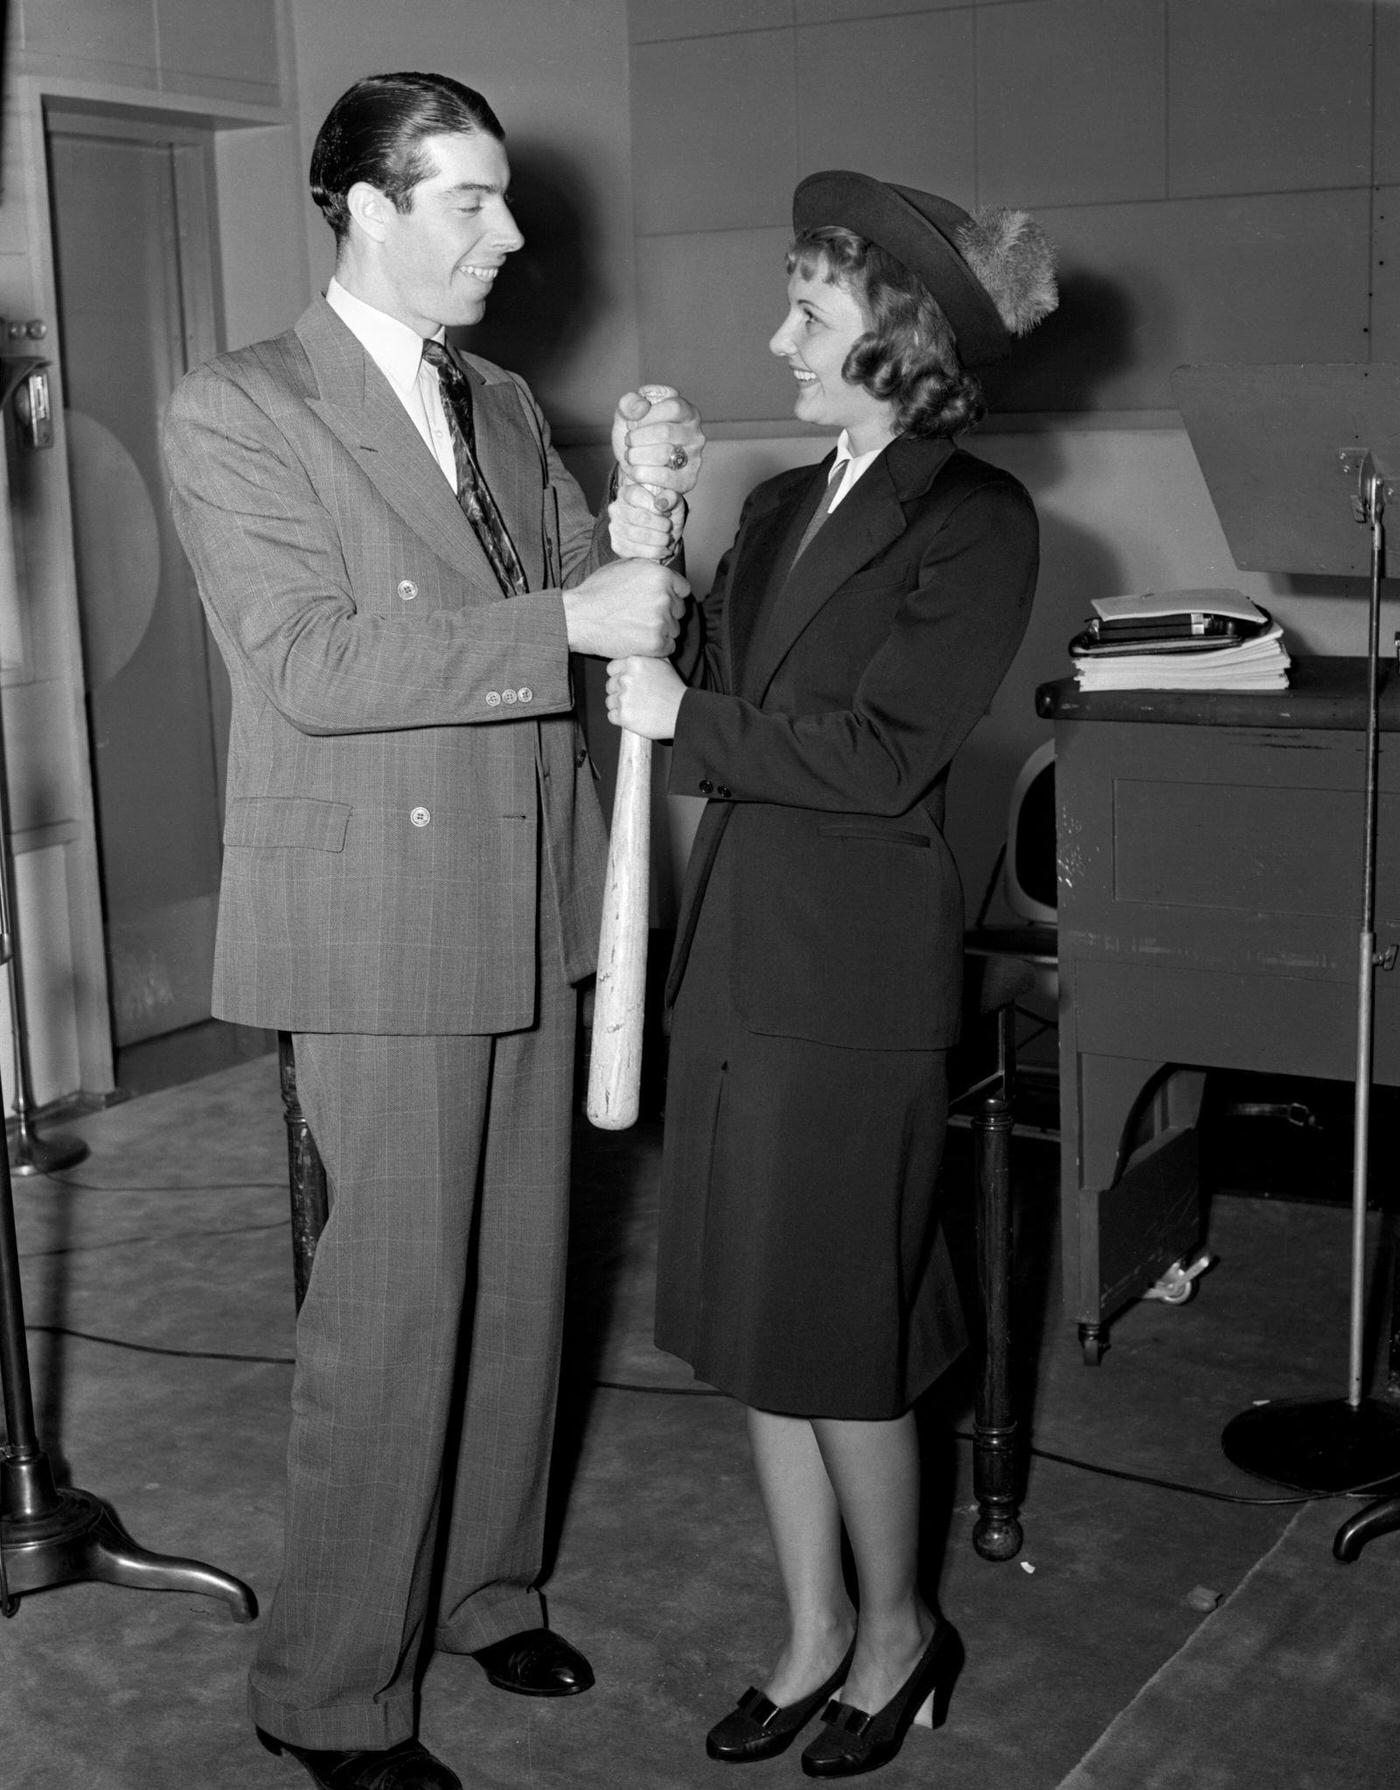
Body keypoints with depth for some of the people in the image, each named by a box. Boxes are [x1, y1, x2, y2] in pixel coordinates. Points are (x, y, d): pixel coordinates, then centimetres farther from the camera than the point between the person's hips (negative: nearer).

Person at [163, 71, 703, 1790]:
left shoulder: (504, 405, 12)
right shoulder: (233, 411, -9)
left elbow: (585, 609, 13)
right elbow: (311, 663, -19)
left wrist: (641, 518, -9)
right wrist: (569, 621, -23)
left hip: (528, 908, 7)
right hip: (378, 924, -7)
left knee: (517, 1276, 15)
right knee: (391, 1305, -1)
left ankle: (482, 1584, 34)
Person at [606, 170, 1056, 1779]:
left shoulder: (977, 520, -8)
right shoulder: (779, 509, 14)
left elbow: (884, 753, -15)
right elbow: (701, 706, 9)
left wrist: (688, 716, -11)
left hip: (856, 970, -7)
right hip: (735, 949, 7)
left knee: (837, 1331, 3)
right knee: (756, 1316, 12)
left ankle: (897, 1630, 26)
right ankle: (814, 1632, 29)